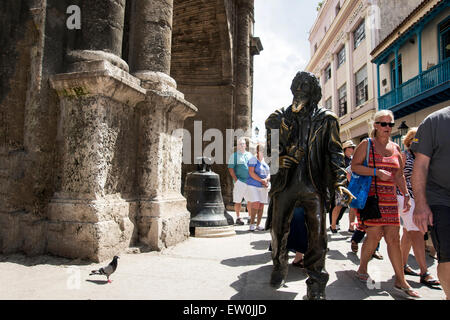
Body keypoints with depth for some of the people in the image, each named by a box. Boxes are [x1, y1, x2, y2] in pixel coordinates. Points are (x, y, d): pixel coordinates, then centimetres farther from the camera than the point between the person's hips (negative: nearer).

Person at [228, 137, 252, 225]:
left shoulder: (250, 155, 15)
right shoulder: (234, 155, 0)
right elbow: (230, 168, -5)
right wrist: (236, 180, -11)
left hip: (250, 181, 4)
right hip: (240, 182, -4)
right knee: (238, 201, 2)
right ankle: (238, 218, 13)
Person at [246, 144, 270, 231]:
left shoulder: (266, 162, 13)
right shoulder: (253, 160, -5)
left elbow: (269, 174, 12)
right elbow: (251, 173, -15)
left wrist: (266, 179, -10)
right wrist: (261, 180, -18)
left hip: (263, 187, 6)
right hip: (253, 185, -5)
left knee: (261, 206, 3)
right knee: (255, 204, -14)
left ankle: (258, 225, 12)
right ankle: (252, 224, 0)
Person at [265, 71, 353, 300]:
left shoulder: (326, 120, 7)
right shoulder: (280, 118, 9)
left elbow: (334, 153, 2)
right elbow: (271, 150, 12)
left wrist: (339, 182, -8)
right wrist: (278, 159, -9)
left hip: (314, 185, -1)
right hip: (285, 183, 1)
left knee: (318, 236, -1)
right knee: (278, 230, 9)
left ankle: (316, 288, 14)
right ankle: (279, 268, 36)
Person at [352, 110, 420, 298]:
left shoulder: (395, 148, 16)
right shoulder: (366, 144, 1)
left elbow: (399, 175, 20)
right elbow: (354, 166, -8)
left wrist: (405, 194, 11)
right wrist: (377, 172, -18)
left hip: (390, 199, 5)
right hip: (370, 197, -5)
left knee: (394, 238, 2)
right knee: (374, 235, -5)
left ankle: (400, 282, 9)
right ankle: (362, 270, 18)